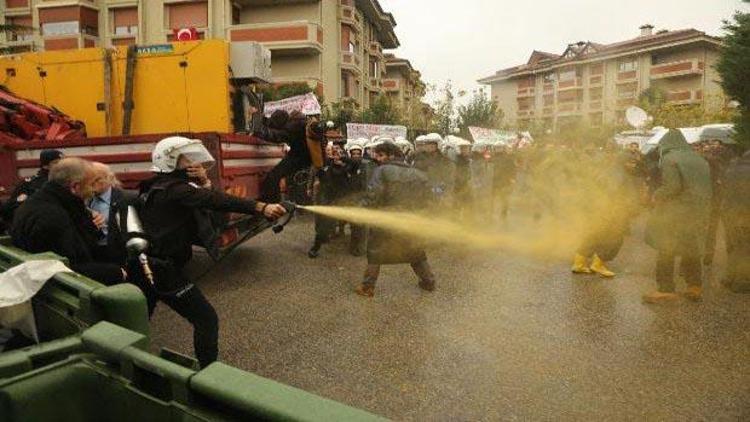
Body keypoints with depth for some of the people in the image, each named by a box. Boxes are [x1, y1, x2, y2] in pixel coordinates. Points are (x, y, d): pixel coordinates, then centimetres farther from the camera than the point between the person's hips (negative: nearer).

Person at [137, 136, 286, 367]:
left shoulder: (159, 187, 11)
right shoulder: (173, 189, -19)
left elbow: (208, 202, 9)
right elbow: (218, 201, -34)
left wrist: (204, 183, -11)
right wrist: (261, 207, -43)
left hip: (148, 266, 10)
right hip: (164, 269, -10)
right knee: (206, 319, -4)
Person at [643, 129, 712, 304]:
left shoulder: (669, 159, -9)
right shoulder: (700, 160, 13)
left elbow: (672, 186, -20)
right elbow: (707, 188, 13)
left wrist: (656, 196, -5)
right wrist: (703, 210, 19)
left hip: (675, 213, -7)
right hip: (698, 213, 7)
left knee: (666, 251, -1)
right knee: (691, 250, 16)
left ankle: (666, 289, -2)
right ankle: (695, 287, 21)